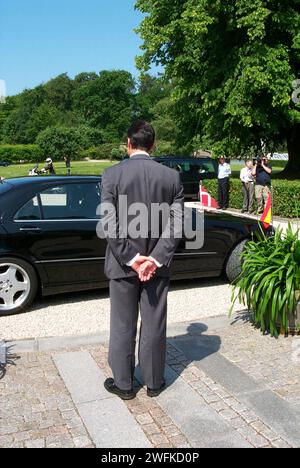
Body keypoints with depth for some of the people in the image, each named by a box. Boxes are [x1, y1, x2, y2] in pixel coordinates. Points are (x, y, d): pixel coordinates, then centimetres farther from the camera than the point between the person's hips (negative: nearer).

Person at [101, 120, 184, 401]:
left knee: (123, 327, 12)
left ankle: (123, 384, 26)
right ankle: (154, 382, 29)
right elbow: (176, 222, -8)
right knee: (155, 325, 14)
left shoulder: (112, 175, -9)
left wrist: (131, 258, -11)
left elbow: (109, 223, -15)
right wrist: (155, 259, -10)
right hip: (158, 264, 2)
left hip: (123, 263, -2)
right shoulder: (172, 177, -3)